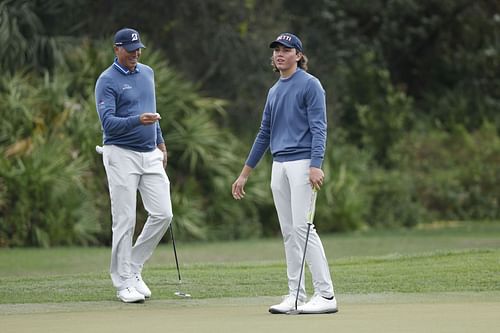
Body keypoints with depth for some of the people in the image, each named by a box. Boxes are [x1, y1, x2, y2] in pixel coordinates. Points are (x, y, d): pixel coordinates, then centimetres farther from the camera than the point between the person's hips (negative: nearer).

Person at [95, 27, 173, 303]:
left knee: (163, 214, 0)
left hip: (150, 155, 6)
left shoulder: (147, 73, 13)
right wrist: (137, 121, -35)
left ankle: (133, 267, 15)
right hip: (121, 155, -6)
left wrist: (160, 141, 22)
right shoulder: (107, 81, -9)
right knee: (125, 221, -5)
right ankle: (124, 282, 2)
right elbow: (108, 122, -20)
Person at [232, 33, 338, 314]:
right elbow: (264, 134, 23)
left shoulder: (310, 84, -4)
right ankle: (295, 296, 8)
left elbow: (319, 127, -12)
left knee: (302, 227, -15)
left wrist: (316, 165, -24)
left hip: (302, 162, -8)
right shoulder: (274, 91, 19)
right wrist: (244, 174, 22)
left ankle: (326, 295, -15)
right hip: (279, 165, 8)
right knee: (289, 232, 6)